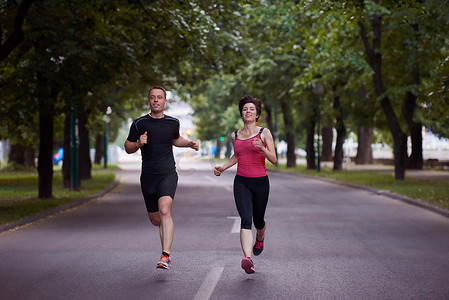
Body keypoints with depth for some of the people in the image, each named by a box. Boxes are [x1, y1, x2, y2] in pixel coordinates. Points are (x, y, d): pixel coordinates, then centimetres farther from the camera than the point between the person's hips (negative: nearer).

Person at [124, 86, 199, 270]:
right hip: (148, 177, 1)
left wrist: (189, 144, 9)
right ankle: (167, 227, 49)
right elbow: (128, 147, 7)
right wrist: (138, 144, -13)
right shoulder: (139, 123, 1)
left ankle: (166, 256, -27)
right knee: (155, 219, 10)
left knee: (164, 211, -23)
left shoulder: (173, 122, 7)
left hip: (168, 174, -1)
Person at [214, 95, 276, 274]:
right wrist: (223, 167, 12)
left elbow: (274, 160, -6)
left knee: (258, 220, 13)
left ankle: (260, 238, 50)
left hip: (260, 182, -1)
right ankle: (247, 259, -29)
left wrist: (262, 148, -23)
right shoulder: (235, 136, 10)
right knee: (245, 219, -17)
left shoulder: (264, 133, -1)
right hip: (241, 182, 1)